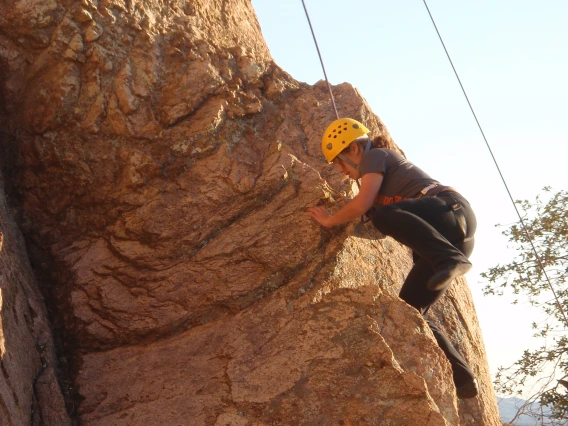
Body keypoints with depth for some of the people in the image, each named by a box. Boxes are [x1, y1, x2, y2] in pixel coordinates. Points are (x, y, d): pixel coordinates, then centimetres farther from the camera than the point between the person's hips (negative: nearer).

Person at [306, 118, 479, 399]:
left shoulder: (375, 156, 5)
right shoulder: (383, 177, 32)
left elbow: (361, 205, -9)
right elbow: (383, 230, 35)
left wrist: (329, 220, 6)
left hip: (452, 211, -9)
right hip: (444, 239, 9)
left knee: (386, 215, -34)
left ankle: (451, 259, -39)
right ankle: (461, 379, 2)